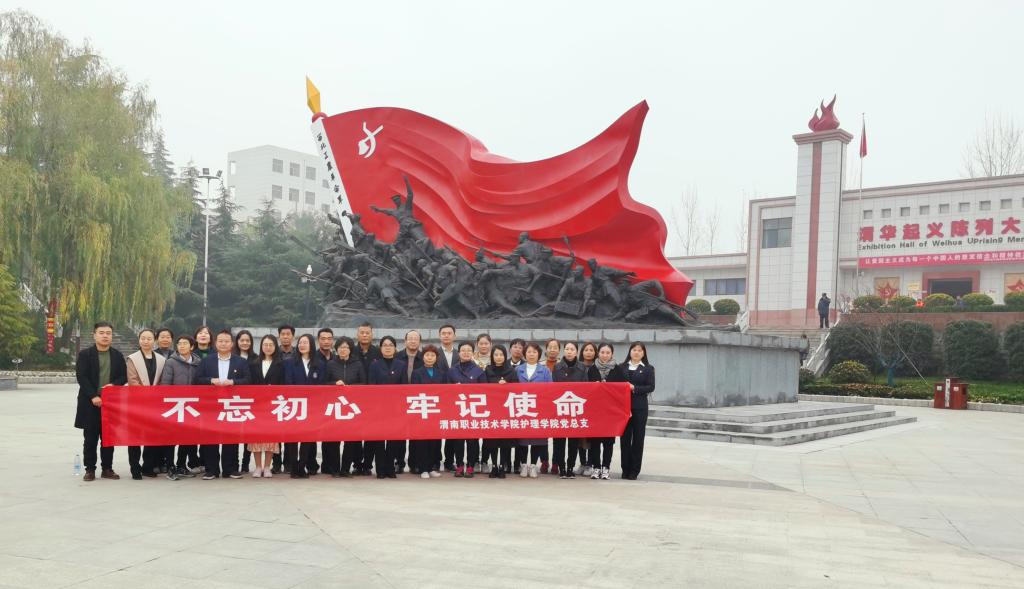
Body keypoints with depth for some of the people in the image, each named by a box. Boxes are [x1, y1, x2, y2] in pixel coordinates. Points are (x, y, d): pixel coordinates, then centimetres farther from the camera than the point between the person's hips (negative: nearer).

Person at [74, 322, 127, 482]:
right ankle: (90, 469, 9)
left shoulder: (118, 355, 11)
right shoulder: (84, 354, 1)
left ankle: (107, 469, 13)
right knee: (90, 438, 2)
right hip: (90, 403, -2)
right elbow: (81, 377, -7)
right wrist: (93, 396, -15)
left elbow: (124, 376, 10)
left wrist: (113, 384, -11)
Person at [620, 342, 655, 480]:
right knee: (625, 438, 3)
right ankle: (625, 469, 10)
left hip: (639, 408, -1)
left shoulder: (648, 368, 6)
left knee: (638, 438, 2)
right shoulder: (621, 367, 10)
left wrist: (635, 388, -14)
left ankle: (634, 470, 8)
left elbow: (651, 387, -3)